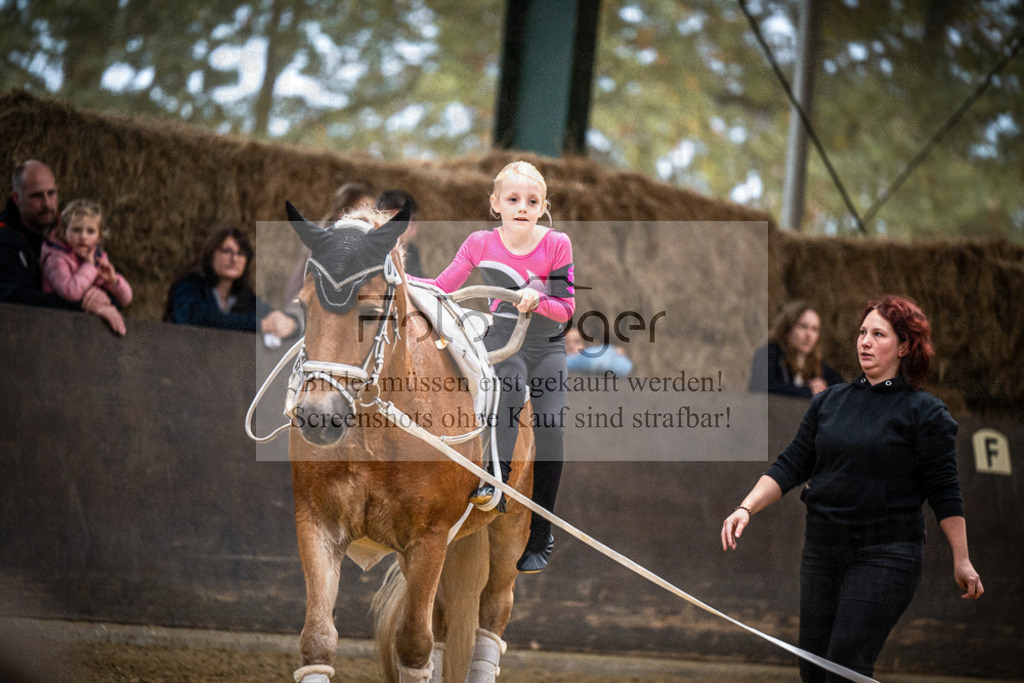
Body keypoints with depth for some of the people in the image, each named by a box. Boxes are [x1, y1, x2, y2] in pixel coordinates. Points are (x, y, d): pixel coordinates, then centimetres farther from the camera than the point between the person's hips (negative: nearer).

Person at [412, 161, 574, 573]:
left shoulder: (557, 244, -10)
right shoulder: (481, 244, -7)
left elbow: (566, 308, -10)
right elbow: (441, 288, -2)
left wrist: (537, 301, -30)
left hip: (549, 346, 1)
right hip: (503, 339, 0)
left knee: (550, 431, -8)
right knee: (509, 387, -35)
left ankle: (540, 538, 2)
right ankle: (497, 479, -46)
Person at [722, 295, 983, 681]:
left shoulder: (926, 412, -4)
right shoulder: (829, 401, 10)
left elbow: (944, 491, -4)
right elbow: (791, 466, 9)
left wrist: (961, 561, -6)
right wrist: (746, 509, -4)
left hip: (886, 555, -6)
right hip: (821, 549, 6)